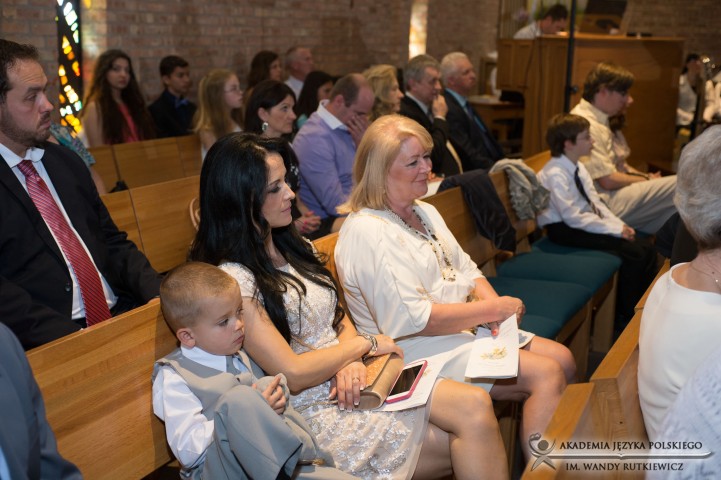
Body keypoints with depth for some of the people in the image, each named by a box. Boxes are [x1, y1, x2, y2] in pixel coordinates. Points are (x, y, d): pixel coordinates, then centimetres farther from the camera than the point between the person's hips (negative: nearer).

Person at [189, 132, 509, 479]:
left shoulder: (292, 248, 10)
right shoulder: (233, 279, -16)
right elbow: (292, 375, -17)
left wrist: (351, 362, -8)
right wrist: (364, 344, -7)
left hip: (350, 377, 7)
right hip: (318, 410, -7)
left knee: (477, 405, -15)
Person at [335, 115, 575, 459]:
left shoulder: (425, 212, 13)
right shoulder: (366, 232, -19)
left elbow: (466, 268, 16)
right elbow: (412, 320, -24)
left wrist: (489, 299, -8)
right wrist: (492, 310, -18)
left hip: (466, 326, 10)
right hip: (418, 350, -10)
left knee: (563, 359, 0)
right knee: (547, 375, -17)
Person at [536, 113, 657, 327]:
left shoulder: (579, 168, 7)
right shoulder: (555, 174, -21)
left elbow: (596, 203, 11)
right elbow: (574, 218, -24)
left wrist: (620, 225, -5)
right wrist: (616, 230, -20)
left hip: (586, 222, 9)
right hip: (564, 231, -9)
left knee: (646, 249, 0)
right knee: (633, 253, -19)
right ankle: (625, 316, -3)